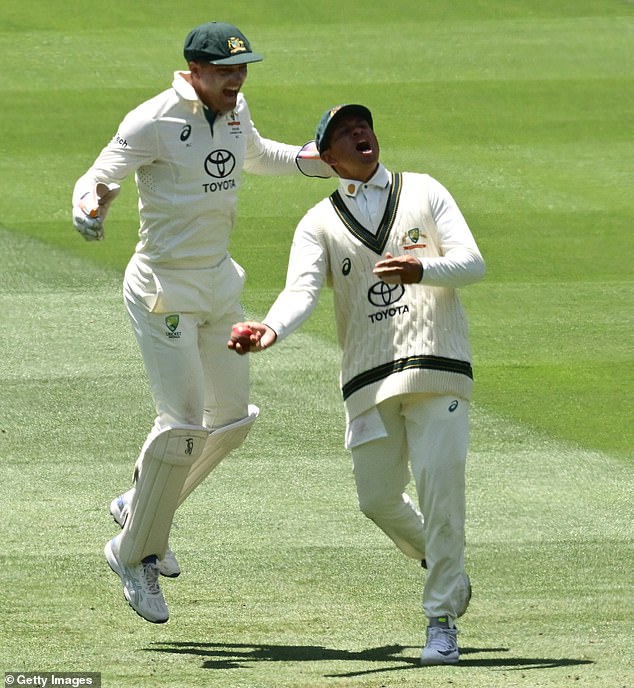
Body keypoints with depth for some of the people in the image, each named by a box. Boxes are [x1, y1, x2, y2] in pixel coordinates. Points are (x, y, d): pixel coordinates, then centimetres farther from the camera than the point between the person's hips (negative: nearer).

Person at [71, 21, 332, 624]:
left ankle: (140, 505, 33)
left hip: (220, 281, 8)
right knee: (182, 421, -13)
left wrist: (316, 160, 12)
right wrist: (89, 206, -41)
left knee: (232, 417, 14)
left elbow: (255, 155, 27)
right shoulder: (154, 122, -17)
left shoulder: (234, 111, 5)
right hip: (164, 289, -8)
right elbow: (98, 177, -18)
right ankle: (134, 552, 3)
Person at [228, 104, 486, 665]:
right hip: (369, 382, 2)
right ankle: (444, 568, 33)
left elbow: (472, 262, 0)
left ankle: (442, 621, -6)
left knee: (440, 485, -14)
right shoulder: (320, 224, 11)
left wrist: (421, 270, -22)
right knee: (378, 498, 3)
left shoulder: (423, 193, 10)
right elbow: (302, 291, -7)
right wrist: (270, 330, -30)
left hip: (437, 367, -2)